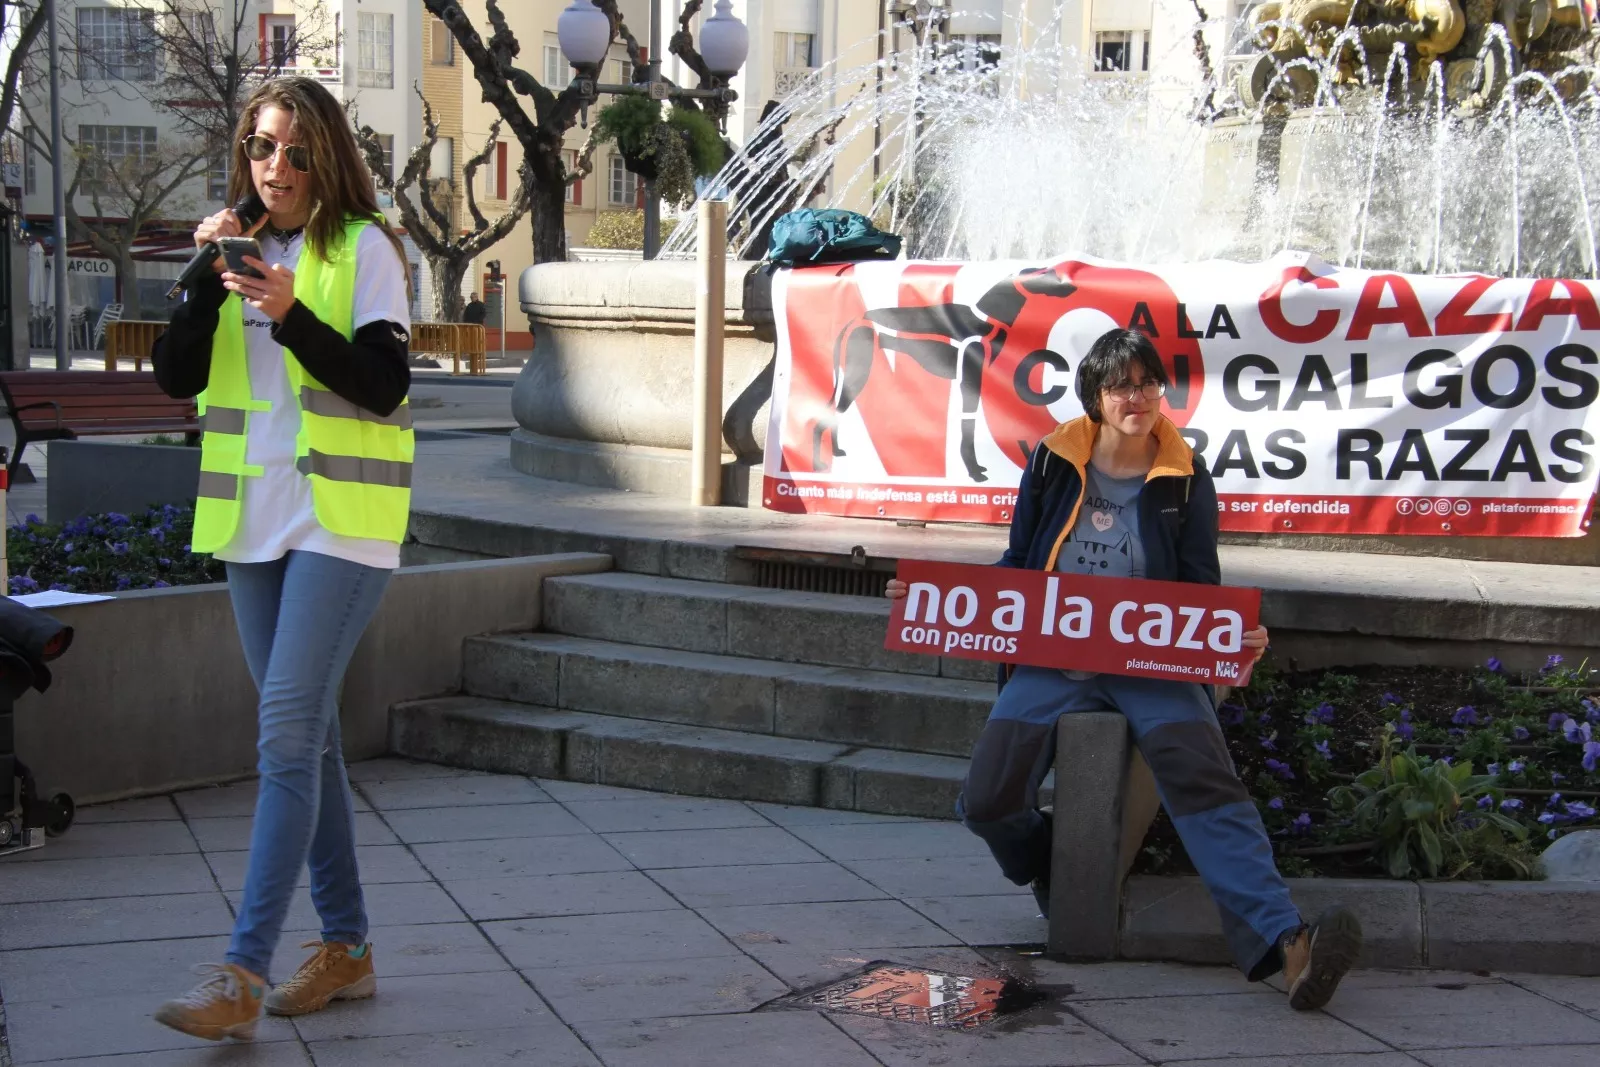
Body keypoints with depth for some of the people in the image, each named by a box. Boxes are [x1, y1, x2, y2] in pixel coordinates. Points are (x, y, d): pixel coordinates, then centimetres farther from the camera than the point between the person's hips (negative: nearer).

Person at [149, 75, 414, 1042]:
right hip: (256, 522, 6)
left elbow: (384, 387, -11)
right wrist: (209, 277, -10)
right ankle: (346, 949, 21)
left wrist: (293, 316, -22)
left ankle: (243, 976, -15)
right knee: (308, 736, 11)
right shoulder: (243, 252, 13)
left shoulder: (364, 248, -3)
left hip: (342, 520, -6)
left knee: (288, 732, -14)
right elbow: (177, 378, 3)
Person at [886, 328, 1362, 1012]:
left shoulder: (1185, 480, 6)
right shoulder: (1052, 465, 8)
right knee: (987, 803, -17)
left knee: (1204, 777, -30)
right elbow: (1017, 567, 18)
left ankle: (1282, 943, -44)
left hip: (1154, 665, -1)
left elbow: (1203, 593, 8)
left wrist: (1237, 637, -14)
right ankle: (1057, 879, 19)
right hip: (1053, 660, 2)